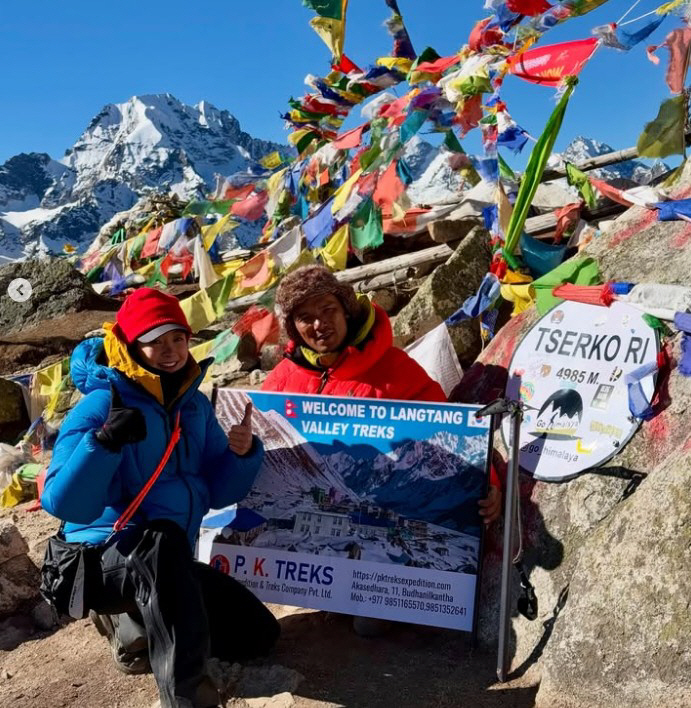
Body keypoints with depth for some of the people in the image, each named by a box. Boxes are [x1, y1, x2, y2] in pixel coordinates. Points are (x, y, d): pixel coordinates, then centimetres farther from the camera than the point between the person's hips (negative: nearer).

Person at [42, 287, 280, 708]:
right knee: (162, 538, -40)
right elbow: (62, 504, -24)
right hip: (104, 557, -7)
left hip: (165, 564, 7)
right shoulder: (101, 405, -15)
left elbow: (217, 492, 5)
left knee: (258, 635, 3)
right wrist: (105, 441, -38)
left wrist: (243, 454, -14)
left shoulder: (195, 404, 4)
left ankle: (134, 619, 16)